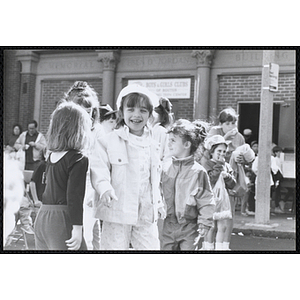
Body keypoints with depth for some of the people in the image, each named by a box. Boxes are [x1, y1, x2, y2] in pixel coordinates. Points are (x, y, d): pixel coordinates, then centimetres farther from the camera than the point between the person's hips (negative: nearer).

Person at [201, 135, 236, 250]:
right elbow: (211, 179, -17)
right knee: (211, 227, -1)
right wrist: (219, 164, -13)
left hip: (223, 197, 5)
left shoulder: (227, 166, 15)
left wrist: (227, 176, -11)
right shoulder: (208, 164, -1)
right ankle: (208, 247, 9)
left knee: (224, 227, 2)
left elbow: (232, 184, 9)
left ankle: (221, 247, 9)